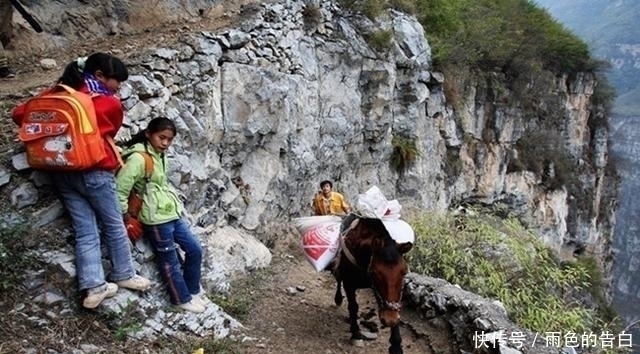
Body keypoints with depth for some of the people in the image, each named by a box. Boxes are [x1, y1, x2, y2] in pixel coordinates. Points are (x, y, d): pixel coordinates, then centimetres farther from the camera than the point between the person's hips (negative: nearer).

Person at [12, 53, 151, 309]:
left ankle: (94, 287, 7)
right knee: (114, 226, 11)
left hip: (61, 172, 5)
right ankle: (124, 275, 24)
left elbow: (19, 113, 10)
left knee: (85, 231, 8)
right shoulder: (110, 104, -4)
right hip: (94, 171, -5)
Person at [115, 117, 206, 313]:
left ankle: (192, 292, 28)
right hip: (156, 219, -9)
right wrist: (126, 218, -11)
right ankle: (183, 299, 22)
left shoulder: (160, 155, 9)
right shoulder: (138, 158, -18)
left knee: (195, 250, 13)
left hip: (172, 213, 9)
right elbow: (119, 190, -18)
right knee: (170, 261, 5)